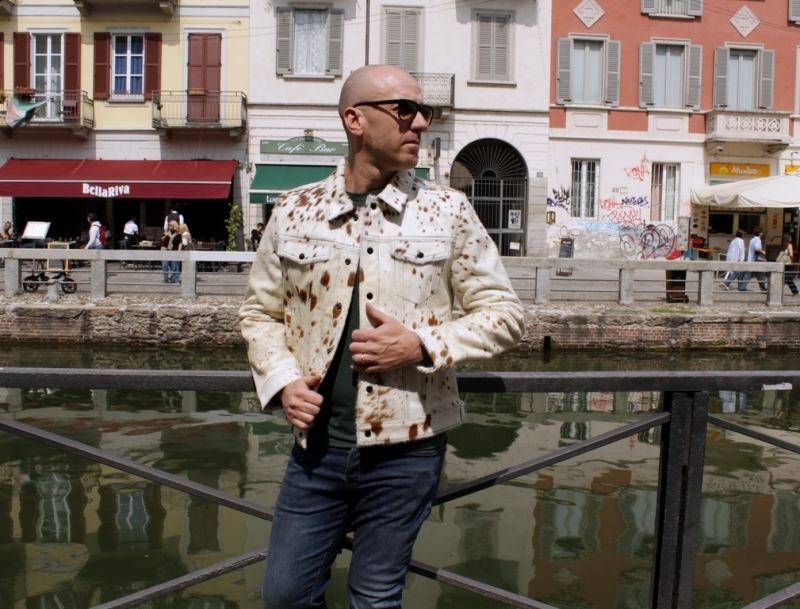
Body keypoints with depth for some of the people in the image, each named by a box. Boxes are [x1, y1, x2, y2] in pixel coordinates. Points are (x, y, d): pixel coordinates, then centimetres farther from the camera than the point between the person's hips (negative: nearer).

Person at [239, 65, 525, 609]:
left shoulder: (447, 211, -1)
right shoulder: (295, 212, 3)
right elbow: (261, 311, 12)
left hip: (406, 447, -1)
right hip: (317, 442, 2)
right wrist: (282, 381, -6)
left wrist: (421, 345, -14)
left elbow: (504, 313, 1)